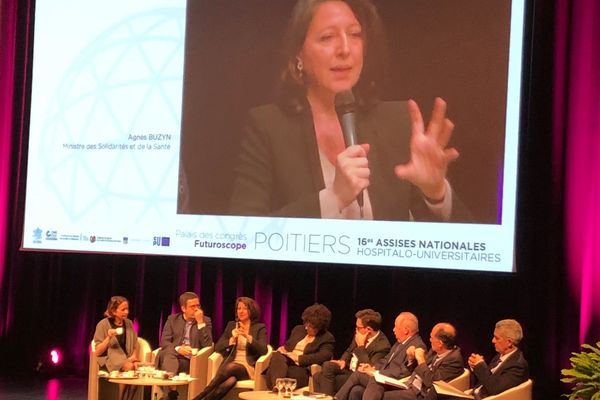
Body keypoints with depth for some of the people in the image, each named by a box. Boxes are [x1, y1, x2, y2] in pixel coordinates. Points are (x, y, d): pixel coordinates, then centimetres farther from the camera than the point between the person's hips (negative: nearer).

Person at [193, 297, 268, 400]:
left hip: (248, 368, -2)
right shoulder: (231, 325, 18)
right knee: (229, 382, -38)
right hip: (229, 365, 2)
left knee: (230, 368, -39)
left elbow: (263, 350, -7)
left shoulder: (259, 328, 10)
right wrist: (232, 339, -9)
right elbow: (217, 347, 10)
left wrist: (248, 336, -21)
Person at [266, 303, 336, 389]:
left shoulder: (327, 338, 7)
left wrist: (298, 358, -14)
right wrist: (283, 349, 5)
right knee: (277, 356, -34)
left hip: (303, 370, -5)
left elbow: (323, 357, -9)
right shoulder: (298, 329, 27)